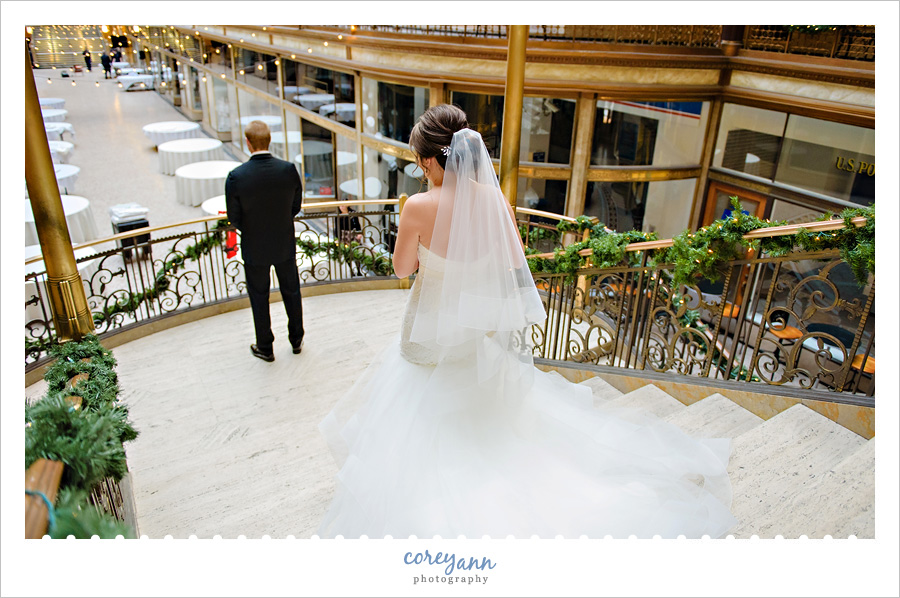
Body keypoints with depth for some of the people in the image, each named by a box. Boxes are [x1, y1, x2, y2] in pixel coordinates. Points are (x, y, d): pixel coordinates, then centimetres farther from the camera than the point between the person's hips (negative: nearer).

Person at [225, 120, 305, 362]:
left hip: (255, 249, -2)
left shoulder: (236, 177, -22)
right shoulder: (289, 169, -15)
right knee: (291, 292, 20)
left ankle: (265, 348, 30)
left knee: (259, 298, 15)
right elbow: (296, 206, -3)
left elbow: (234, 218, -11)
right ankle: (296, 340, 36)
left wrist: (251, 230, 10)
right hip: (285, 244, 2)